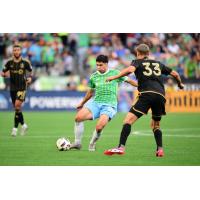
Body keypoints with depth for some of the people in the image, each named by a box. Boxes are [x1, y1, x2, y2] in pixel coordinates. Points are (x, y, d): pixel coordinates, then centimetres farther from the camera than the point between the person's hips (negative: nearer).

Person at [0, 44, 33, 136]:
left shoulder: (25, 62, -3)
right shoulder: (9, 62, 2)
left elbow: (30, 71, 14)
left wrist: (30, 78, -5)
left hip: (22, 87, -3)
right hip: (13, 87, 3)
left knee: (17, 105, -18)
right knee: (16, 107, 8)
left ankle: (15, 128, -14)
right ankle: (23, 125, 28)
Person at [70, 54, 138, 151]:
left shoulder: (115, 73, 2)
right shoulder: (93, 77, 11)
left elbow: (129, 81, 14)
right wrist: (82, 103, 35)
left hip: (109, 105, -3)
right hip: (95, 103, 3)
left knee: (99, 127, -26)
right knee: (78, 117, -22)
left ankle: (92, 144, 4)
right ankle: (77, 142, -8)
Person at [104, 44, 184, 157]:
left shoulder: (138, 62, 15)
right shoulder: (158, 64, 28)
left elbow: (130, 69, -8)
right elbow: (175, 74, 32)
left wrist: (114, 77, -1)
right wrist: (180, 84, 51)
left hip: (147, 94, -5)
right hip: (161, 95, 5)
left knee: (129, 119, -10)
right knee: (156, 124, 24)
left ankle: (121, 147, -25)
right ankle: (160, 149, 8)